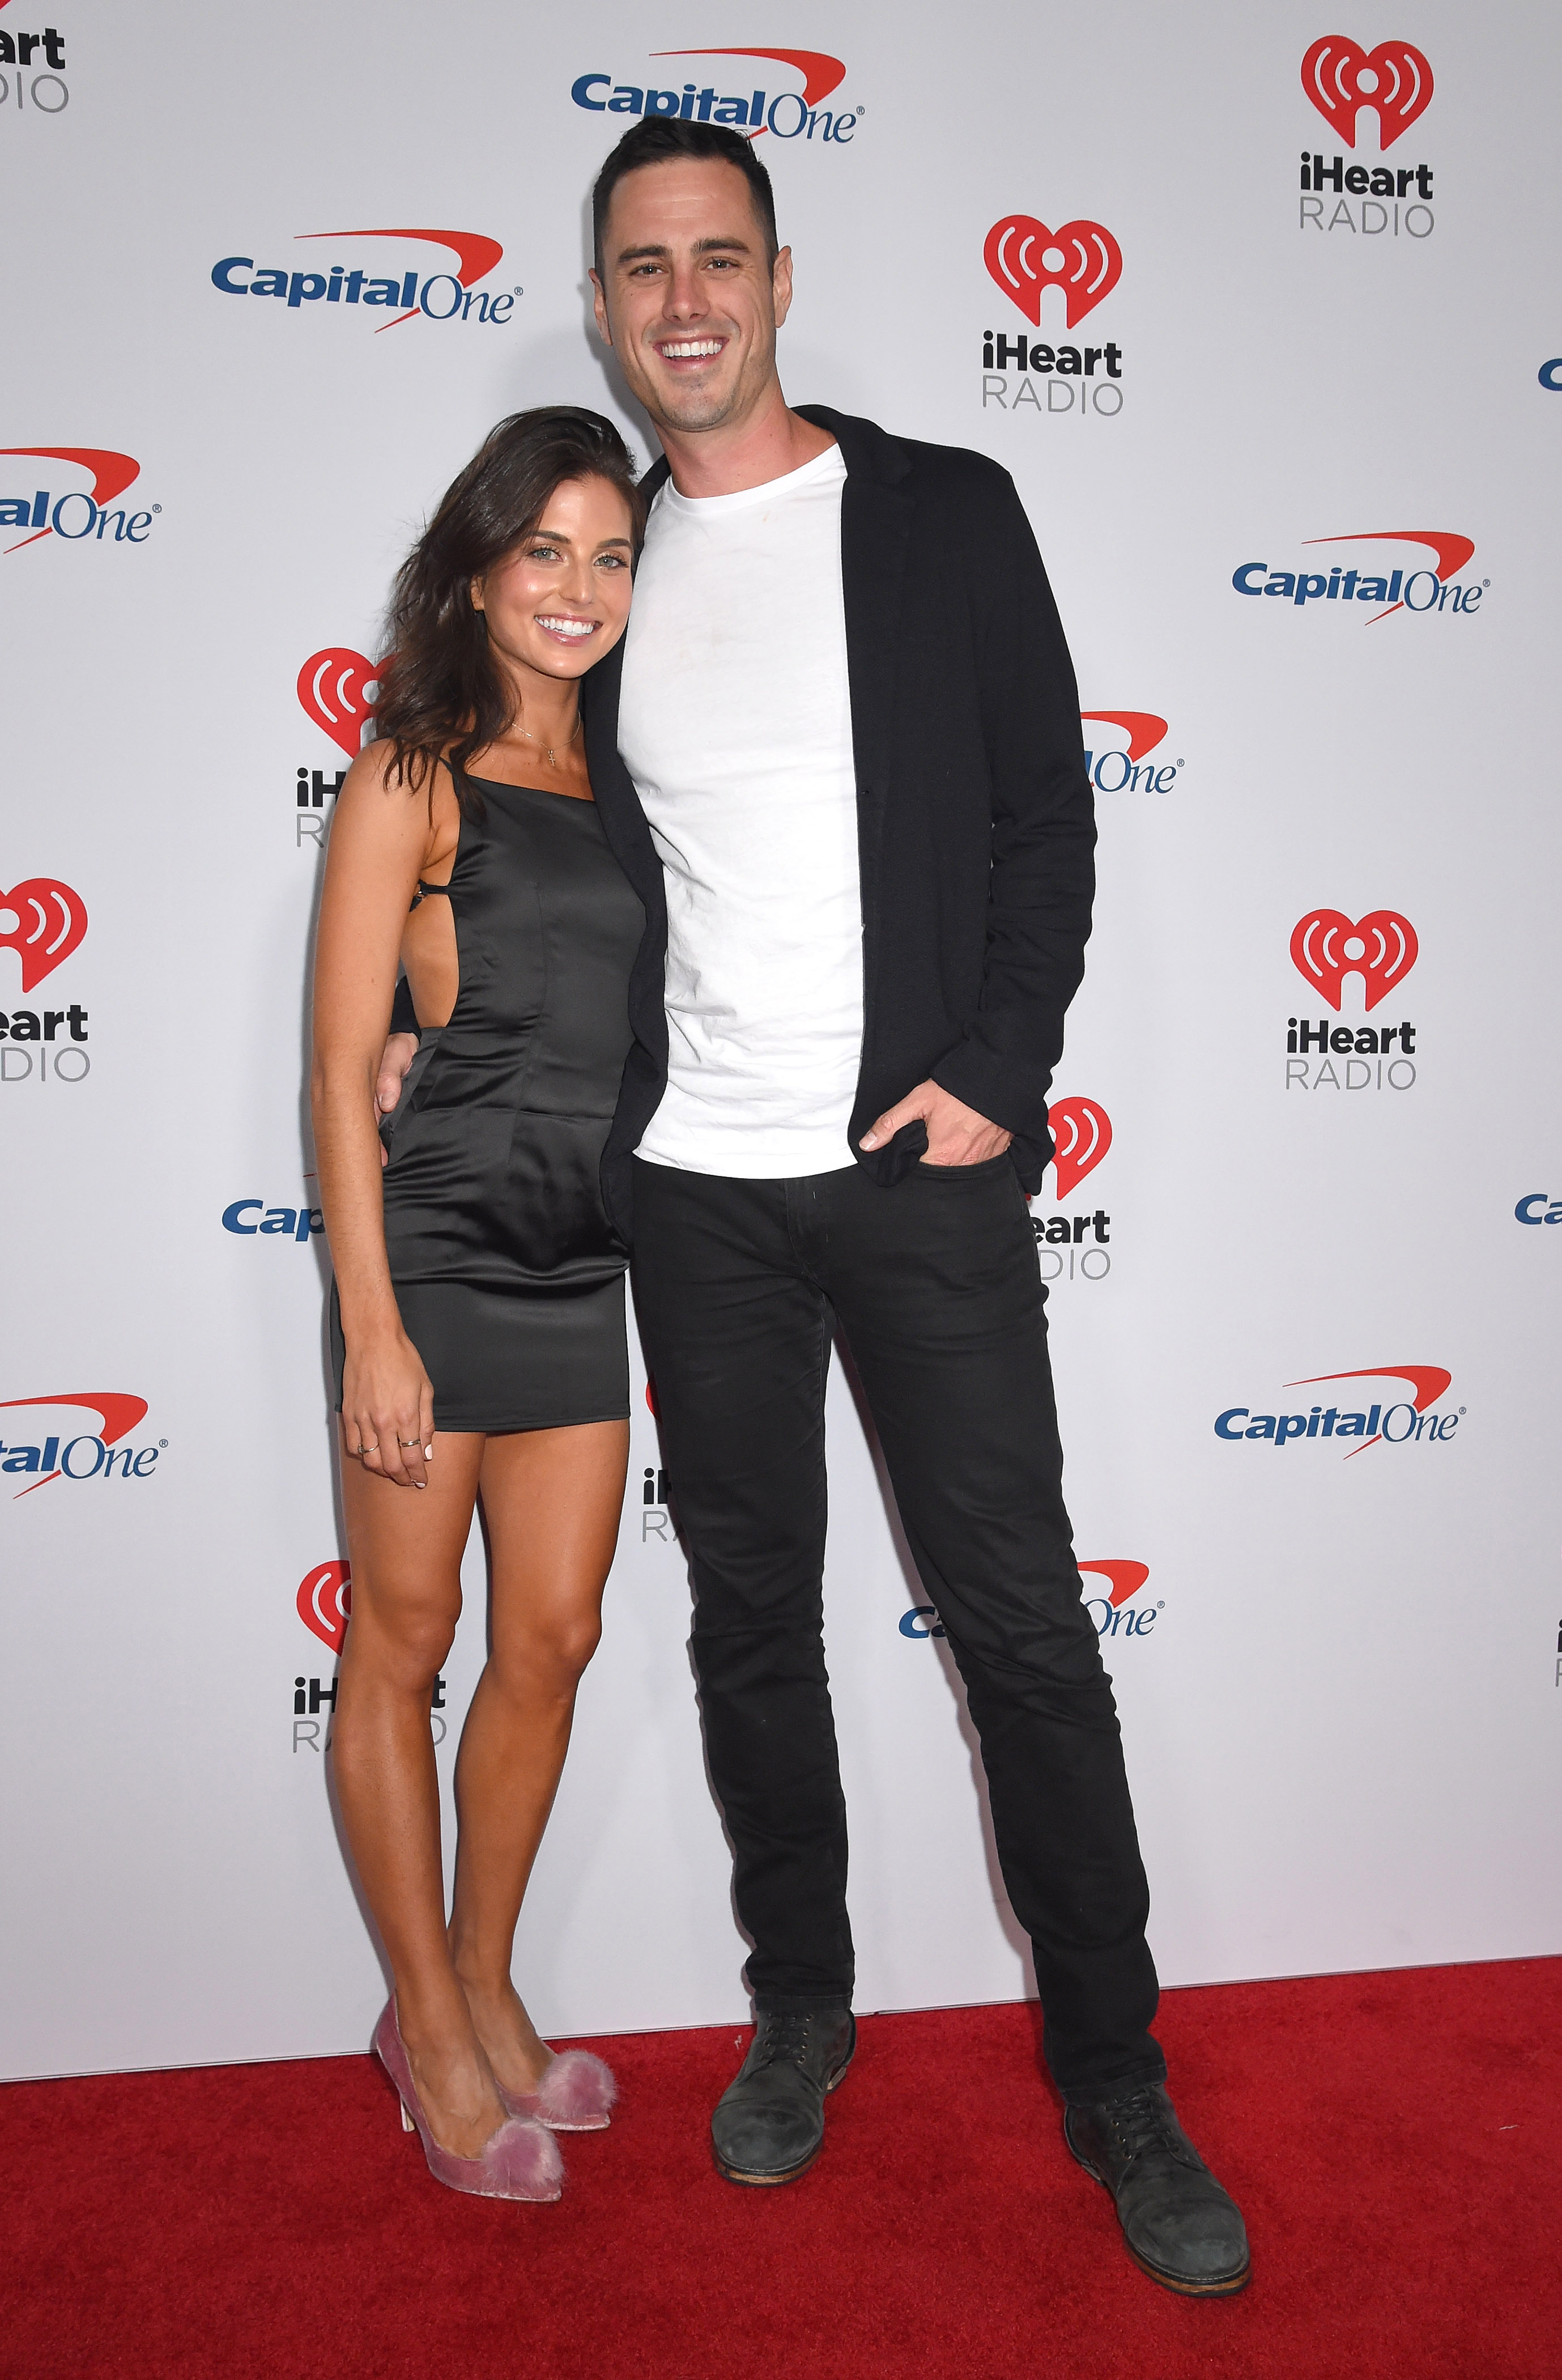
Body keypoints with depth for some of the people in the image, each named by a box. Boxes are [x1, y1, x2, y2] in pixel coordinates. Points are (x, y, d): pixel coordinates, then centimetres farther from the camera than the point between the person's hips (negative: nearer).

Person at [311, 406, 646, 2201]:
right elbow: (340, 1072, -7)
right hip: (432, 1250, -5)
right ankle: (430, 2023, 24)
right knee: (403, 1638, 7)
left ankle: (485, 1989, 30)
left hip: (585, 1263, 6)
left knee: (553, 1640, 10)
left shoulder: (623, 790, 12)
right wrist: (371, 1328, -12)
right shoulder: (411, 778, -4)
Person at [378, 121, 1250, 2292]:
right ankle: (800, 2010, 33)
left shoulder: (945, 516, 3)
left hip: (921, 1161, -3)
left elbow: (1048, 814, 0)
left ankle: (1118, 2088, 19)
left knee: (1023, 1618, 2)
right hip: (691, 1180, 3)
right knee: (752, 1616, 12)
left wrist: (999, 1078, -11)